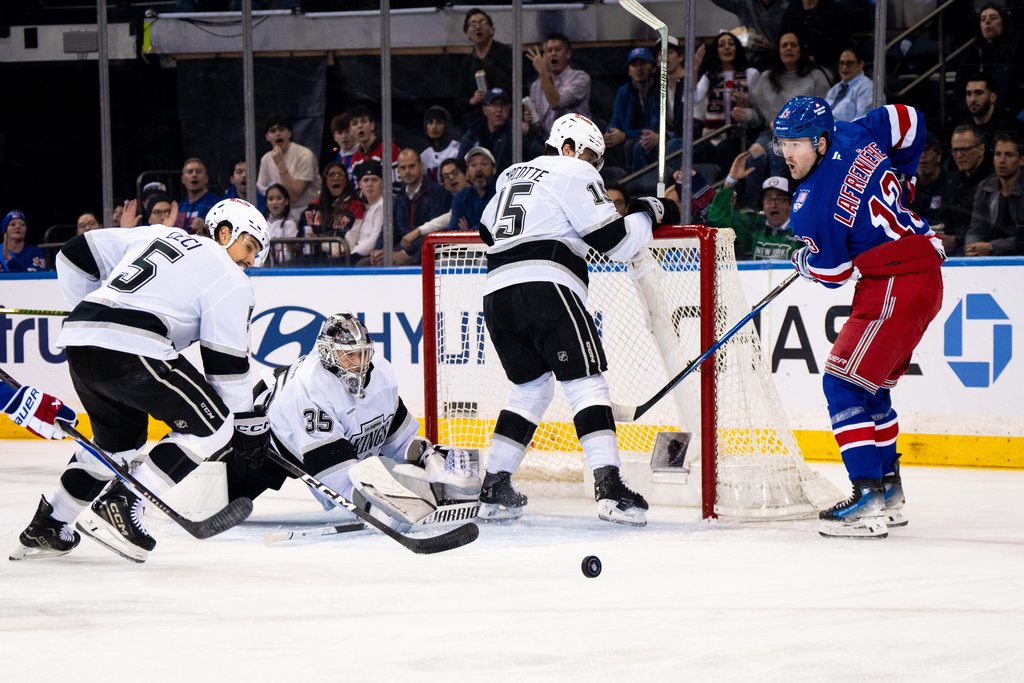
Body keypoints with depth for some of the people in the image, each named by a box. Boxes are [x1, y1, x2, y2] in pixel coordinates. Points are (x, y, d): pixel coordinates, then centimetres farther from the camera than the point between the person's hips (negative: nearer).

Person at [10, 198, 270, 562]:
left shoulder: (156, 235, 26)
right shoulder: (229, 279, 6)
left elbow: (77, 254, 26)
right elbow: (226, 361, 2)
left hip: (79, 341, 8)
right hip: (131, 350, -8)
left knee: (119, 439, 28)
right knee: (211, 427, 1)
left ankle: (44, 527, 26)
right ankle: (120, 506, -5)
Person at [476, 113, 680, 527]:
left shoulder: (512, 175, 26)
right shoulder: (574, 174, 4)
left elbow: (487, 232, 37)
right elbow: (616, 242, -3)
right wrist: (647, 214, 13)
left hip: (496, 294, 8)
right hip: (546, 287, -8)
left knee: (531, 385, 21)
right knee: (585, 381, -7)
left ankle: (495, 490, 17)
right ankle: (609, 487, -20)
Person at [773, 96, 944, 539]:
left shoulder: (811, 208, -17)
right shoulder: (856, 137, 3)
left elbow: (831, 273, -7)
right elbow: (909, 121, 18)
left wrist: (801, 261, 15)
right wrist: (898, 179, 30)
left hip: (895, 287, -10)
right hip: (923, 277, 10)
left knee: (845, 383, -11)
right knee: (869, 386, 20)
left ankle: (869, 501, -20)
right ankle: (889, 491, 26)